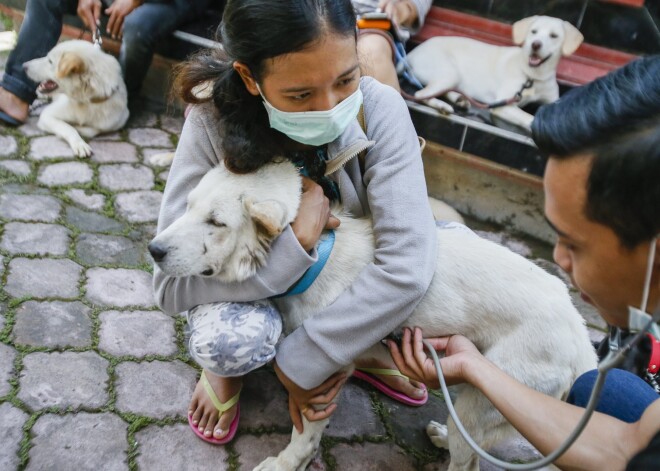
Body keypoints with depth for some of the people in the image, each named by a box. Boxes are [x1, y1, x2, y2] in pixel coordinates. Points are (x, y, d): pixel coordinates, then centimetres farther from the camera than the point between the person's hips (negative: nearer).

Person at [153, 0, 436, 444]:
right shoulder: (213, 124, -30)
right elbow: (172, 283, -30)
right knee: (232, 341, -34)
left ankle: (363, 348, 5)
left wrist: (301, 361, -33)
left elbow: (408, 264, -36)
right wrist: (296, 240, -37)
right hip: (255, 285, -2)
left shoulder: (378, 108, -29)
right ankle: (227, 366, 5)